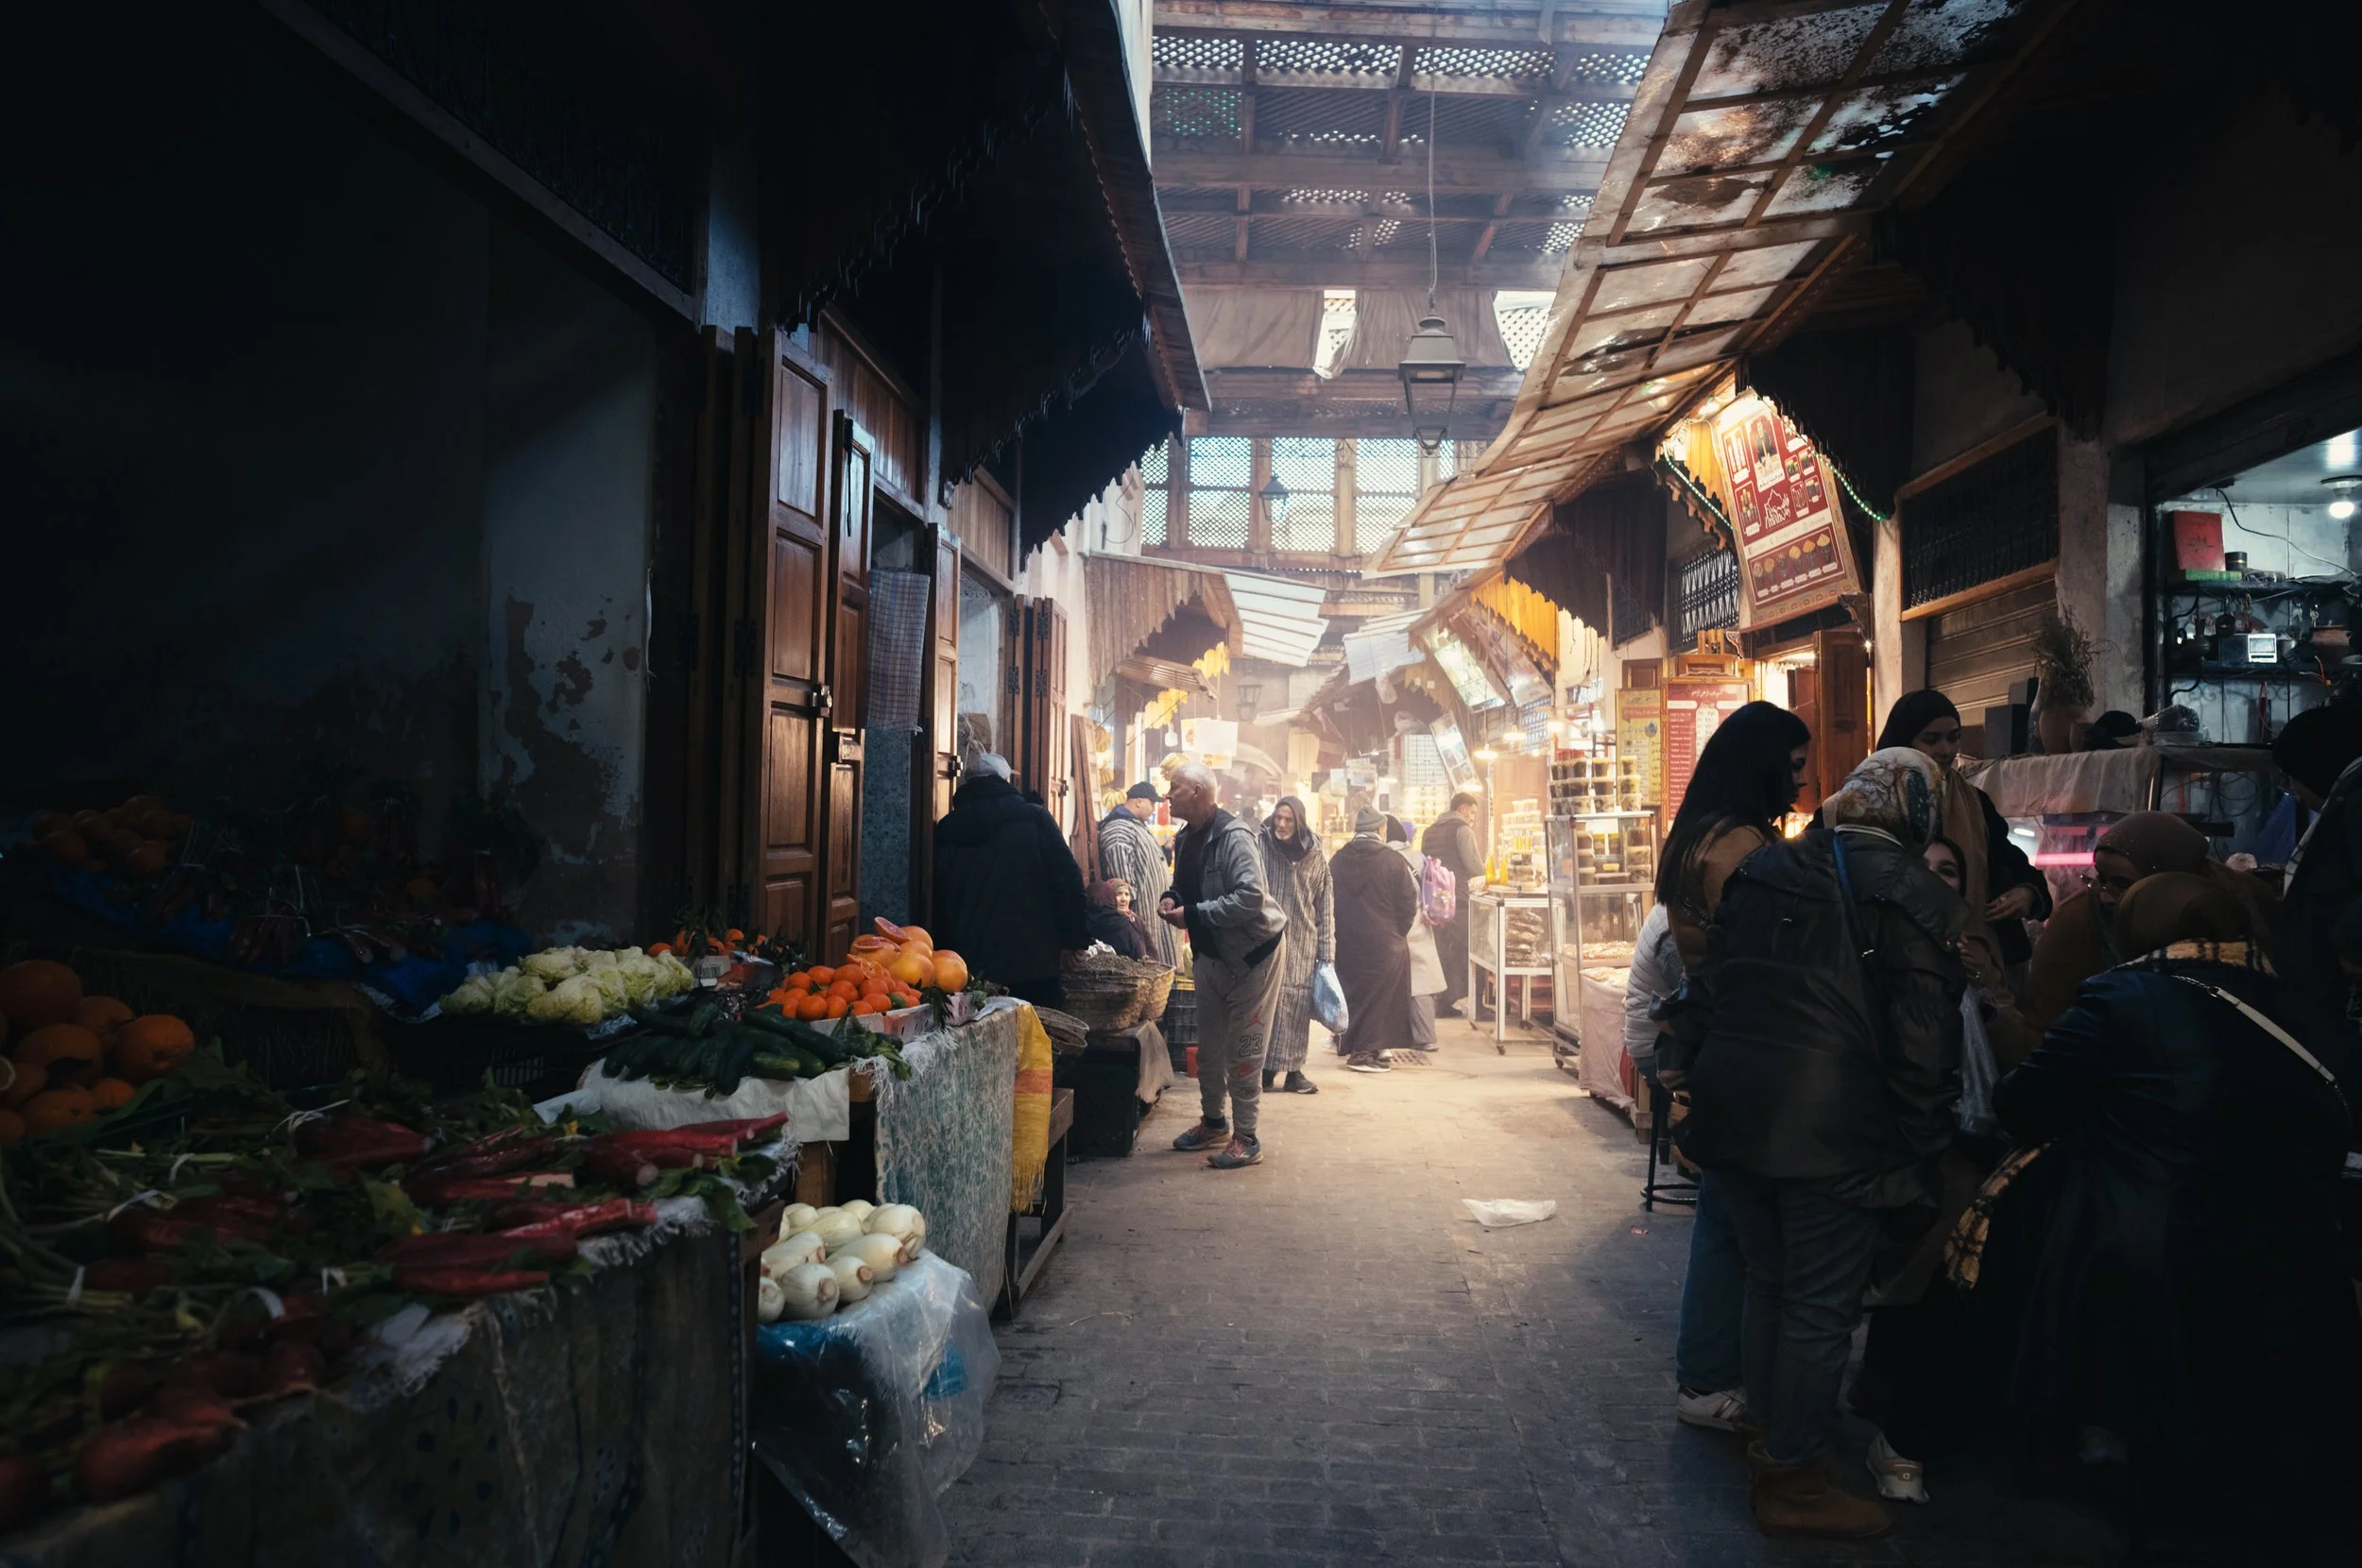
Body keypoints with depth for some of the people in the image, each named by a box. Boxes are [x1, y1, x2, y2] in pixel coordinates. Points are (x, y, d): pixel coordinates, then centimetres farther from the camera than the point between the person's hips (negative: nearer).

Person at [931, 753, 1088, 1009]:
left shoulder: (945, 828, 7)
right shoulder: (1033, 818, -2)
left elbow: (935, 896, 12)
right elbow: (1067, 880, -6)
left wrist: (944, 949, 20)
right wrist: (1076, 938, 2)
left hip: (968, 965, 3)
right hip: (1030, 963, -3)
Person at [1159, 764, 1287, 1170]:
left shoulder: (1233, 836, -23)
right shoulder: (1186, 839, 4)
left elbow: (1251, 898, -31)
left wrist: (1192, 914, -27)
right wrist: (1172, 898, -5)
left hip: (1251, 950, -8)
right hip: (1210, 954, 8)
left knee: (1243, 1049, -2)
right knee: (1209, 1046, 17)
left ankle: (1246, 1139, 7)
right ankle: (1214, 1122, 34)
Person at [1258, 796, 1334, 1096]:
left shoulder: (1315, 855, 2)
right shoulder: (1259, 847, -3)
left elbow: (1325, 907, 4)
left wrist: (1327, 953, 1)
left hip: (1302, 945, 2)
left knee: (1297, 1007, 4)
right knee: (1265, 1004, -1)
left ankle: (1293, 1070, 13)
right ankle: (1264, 1069, 7)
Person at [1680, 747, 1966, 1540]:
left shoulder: (1760, 869, 11)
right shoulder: (1915, 894, -7)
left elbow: (1710, 989, 14)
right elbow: (1924, 1042, -11)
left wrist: (1701, 1089, 20)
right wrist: (1920, 1148, -4)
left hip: (1735, 1108, 6)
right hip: (1834, 1128, -6)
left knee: (1768, 1286, 20)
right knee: (1820, 1309, 6)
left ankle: (1771, 1444, 34)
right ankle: (1794, 1482, 17)